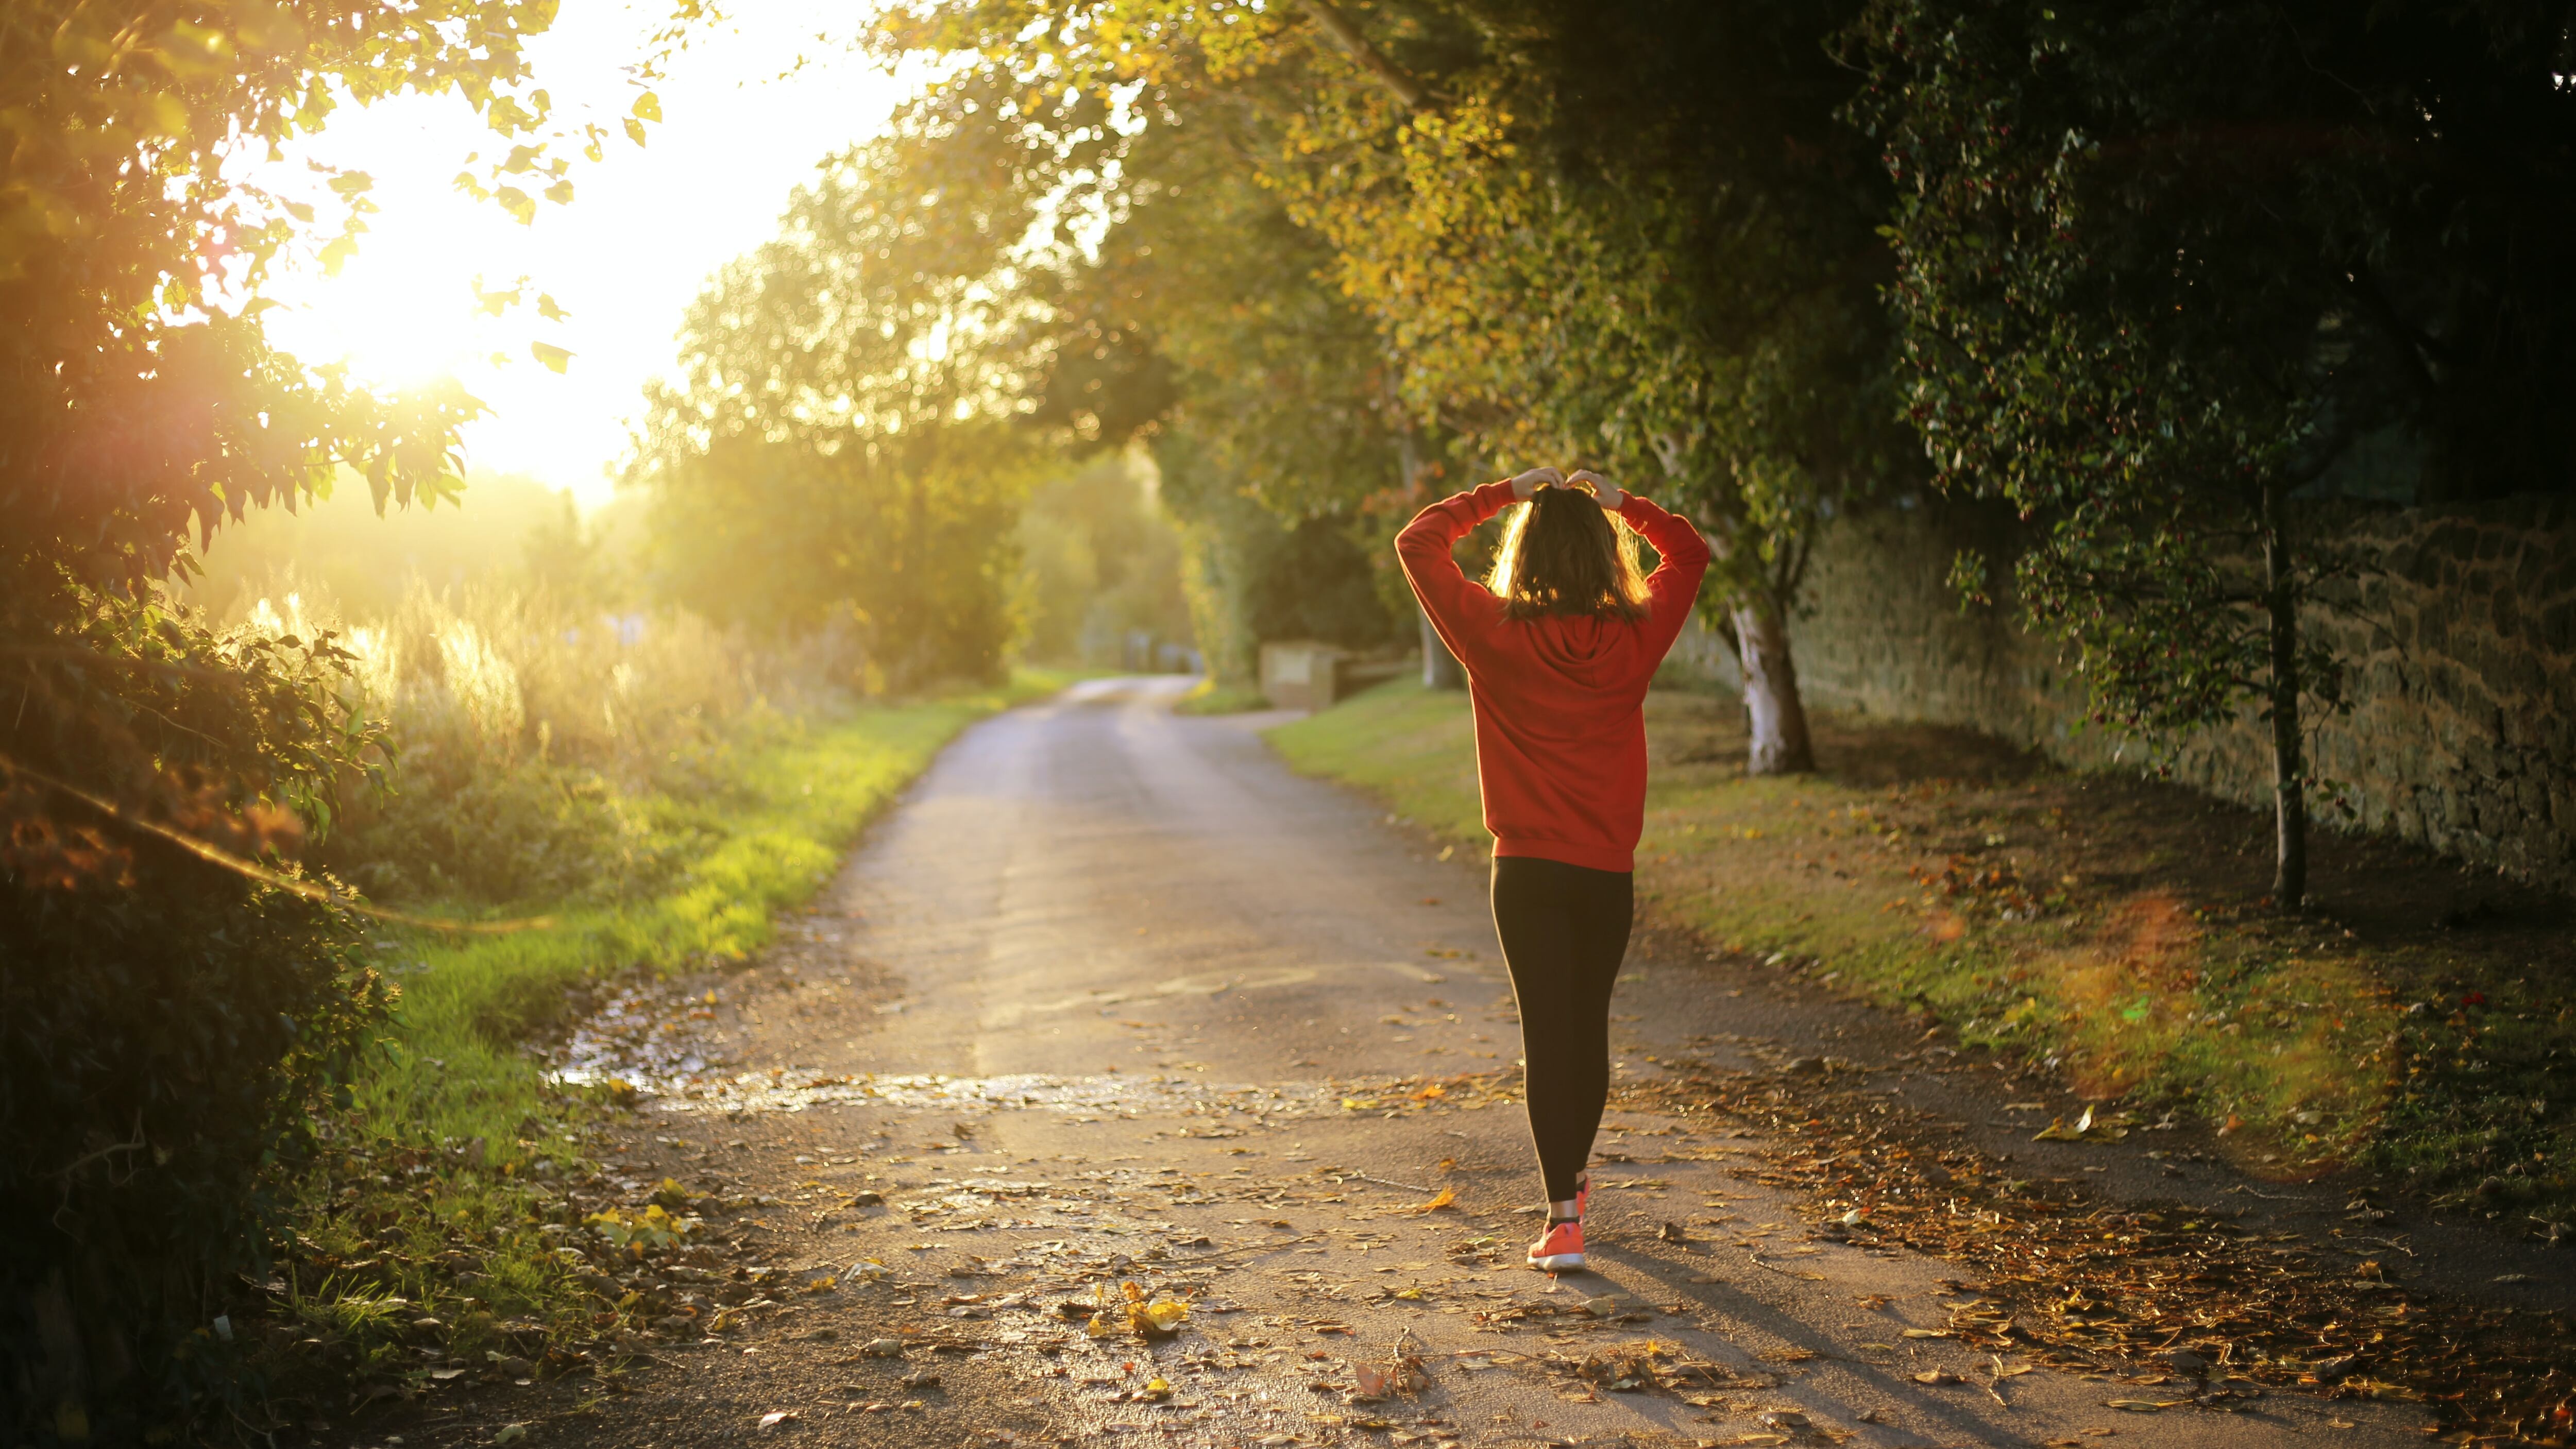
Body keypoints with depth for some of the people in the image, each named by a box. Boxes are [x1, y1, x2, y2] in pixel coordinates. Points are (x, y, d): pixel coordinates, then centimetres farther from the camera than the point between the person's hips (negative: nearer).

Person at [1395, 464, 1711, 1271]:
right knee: (1589, 1027, 18)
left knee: (1547, 1033, -1)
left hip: (1527, 870, -2)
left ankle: (1563, 1218, -8)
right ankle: (1573, 1179, 37)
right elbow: (1689, 553, 14)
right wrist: (1618, 501, 12)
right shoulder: (1634, 638, -4)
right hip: (1608, 871, 2)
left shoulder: (1495, 635, -9)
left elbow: (1418, 543, 2)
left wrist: (1503, 495, 6)